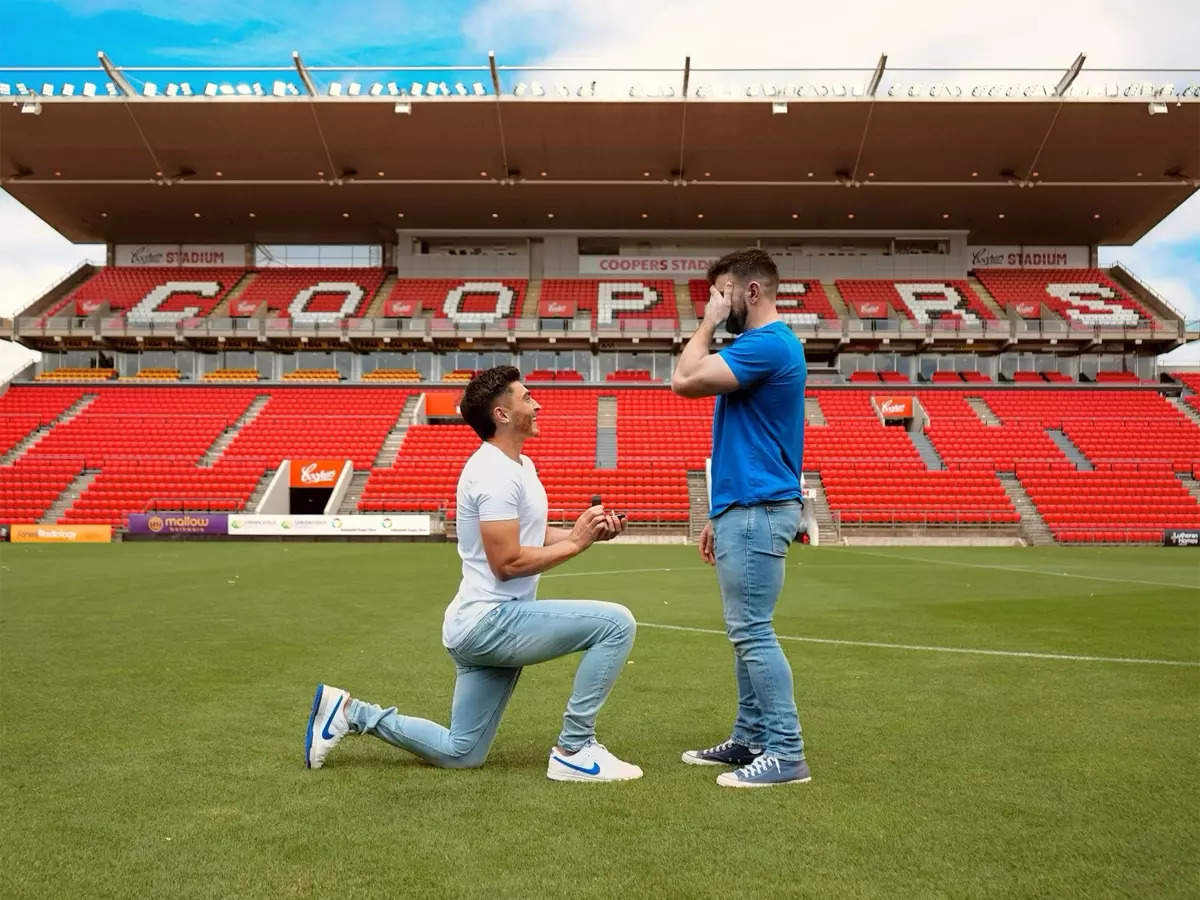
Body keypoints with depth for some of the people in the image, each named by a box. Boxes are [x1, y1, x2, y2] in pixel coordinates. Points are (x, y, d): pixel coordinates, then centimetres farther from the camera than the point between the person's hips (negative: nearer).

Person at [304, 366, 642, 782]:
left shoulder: (520, 465, 15)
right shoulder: (495, 473, -18)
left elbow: (532, 536, 20)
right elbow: (507, 562, -22)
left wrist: (587, 530, 4)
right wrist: (576, 543, -15)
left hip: (484, 626, 10)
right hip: (491, 621, -10)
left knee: (459, 753, 19)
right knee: (616, 623, -19)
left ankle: (350, 712, 23)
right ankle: (573, 751, -9)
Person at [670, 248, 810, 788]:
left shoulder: (768, 343, -13)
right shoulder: (761, 345, 19)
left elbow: (684, 380, -21)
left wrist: (708, 324, -6)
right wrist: (721, 514, 21)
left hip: (757, 512, -11)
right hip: (746, 509, 11)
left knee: (753, 632, -6)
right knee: (746, 631, 14)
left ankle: (786, 752, 2)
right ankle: (750, 739, 23)